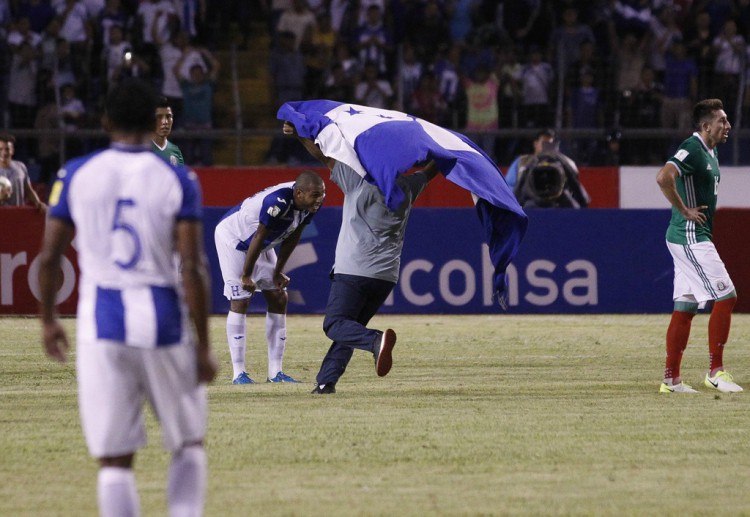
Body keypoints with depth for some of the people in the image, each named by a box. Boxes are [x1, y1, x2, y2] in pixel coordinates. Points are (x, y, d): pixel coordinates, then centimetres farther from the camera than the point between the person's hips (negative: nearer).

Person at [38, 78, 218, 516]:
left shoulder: (76, 175, 2)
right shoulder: (177, 180, -3)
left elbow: (49, 257, 3)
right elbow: (193, 269, -8)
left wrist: (49, 320, 19)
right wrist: (203, 346, -3)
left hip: (102, 324, 1)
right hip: (164, 321, -1)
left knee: (115, 459, 3)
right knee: (189, 443, 16)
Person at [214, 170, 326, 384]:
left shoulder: (310, 204, -14)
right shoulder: (278, 202, -39)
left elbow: (292, 238, 0)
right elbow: (259, 238, -29)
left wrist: (278, 271, 5)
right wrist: (246, 275, -19)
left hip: (260, 246, 8)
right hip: (232, 237, -8)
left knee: (279, 299, 4)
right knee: (240, 301, -10)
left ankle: (275, 371, 8)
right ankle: (238, 372, -6)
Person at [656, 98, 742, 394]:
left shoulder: (711, 152, 16)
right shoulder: (692, 149, -16)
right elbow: (664, 177, -31)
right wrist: (685, 211, -22)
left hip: (695, 239, 10)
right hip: (689, 237, -10)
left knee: (685, 308, 10)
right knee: (726, 296, -10)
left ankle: (671, 379, 12)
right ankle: (715, 372, -7)